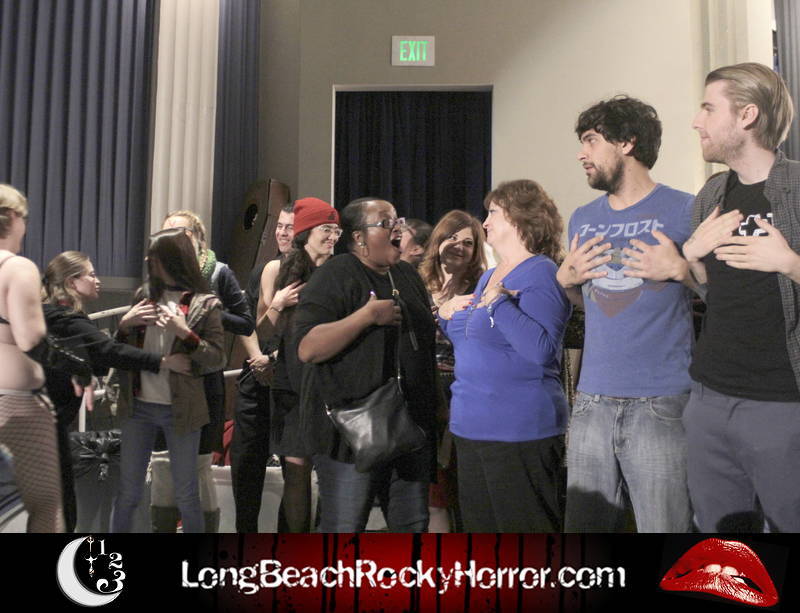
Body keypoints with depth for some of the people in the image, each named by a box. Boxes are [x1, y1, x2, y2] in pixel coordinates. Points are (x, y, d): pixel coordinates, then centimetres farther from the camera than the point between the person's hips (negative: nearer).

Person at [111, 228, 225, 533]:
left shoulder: (205, 303, -6)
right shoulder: (144, 294, 7)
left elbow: (217, 360, -9)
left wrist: (185, 333, -22)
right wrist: (125, 324, -6)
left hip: (180, 410, -4)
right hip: (138, 406, 4)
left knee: (186, 495, 9)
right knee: (127, 493, 14)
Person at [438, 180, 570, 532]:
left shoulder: (540, 273, -11)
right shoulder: (489, 277, 16)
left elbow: (541, 350, -25)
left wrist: (499, 302, -23)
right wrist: (448, 316, 8)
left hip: (519, 432, -9)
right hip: (472, 427, 9)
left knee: (525, 527, 3)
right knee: (478, 524, 18)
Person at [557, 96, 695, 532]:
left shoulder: (684, 210, -1)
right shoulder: (582, 220, 15)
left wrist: (680, 269, -13)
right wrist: (566, 278, 5)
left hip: (661, 403, -5)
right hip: (593, 400, 5)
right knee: (583, 526, 12)